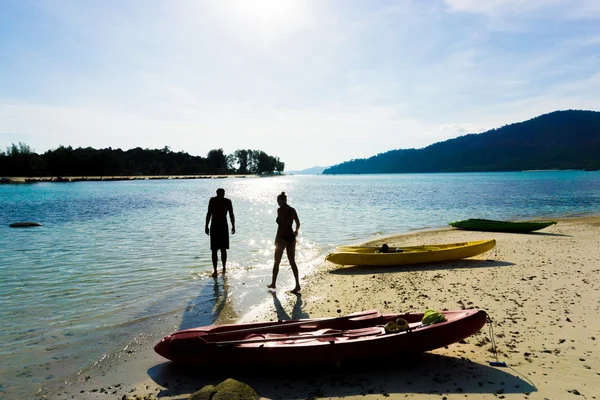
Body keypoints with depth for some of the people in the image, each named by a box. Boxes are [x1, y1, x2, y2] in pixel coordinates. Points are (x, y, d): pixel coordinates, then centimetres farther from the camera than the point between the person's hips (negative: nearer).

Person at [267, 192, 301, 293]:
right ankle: (297, 285, 8)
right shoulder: (292, 210, 6)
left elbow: (280, 225, -19)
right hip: (291, 237, 6)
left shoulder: (280, 210, -13)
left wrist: (276, 239, -14)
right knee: (292, 262, 11)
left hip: (283, 238, -6)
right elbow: (298, 223, 16)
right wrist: (296, 231, 36)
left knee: (277, 262, 10)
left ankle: (273, 283, 23)